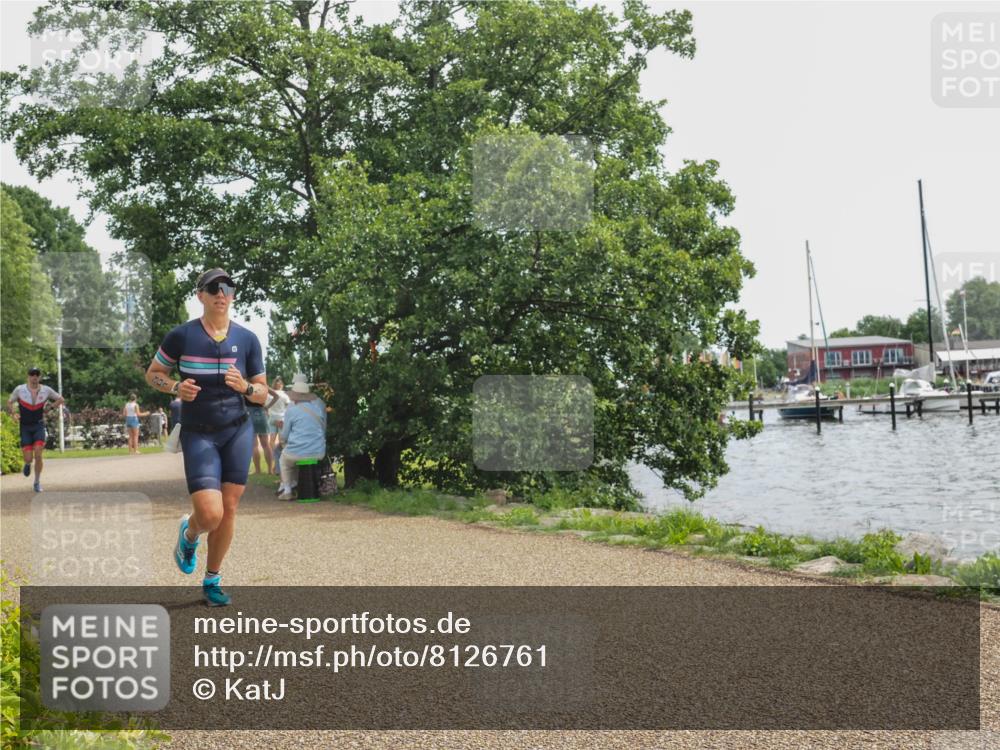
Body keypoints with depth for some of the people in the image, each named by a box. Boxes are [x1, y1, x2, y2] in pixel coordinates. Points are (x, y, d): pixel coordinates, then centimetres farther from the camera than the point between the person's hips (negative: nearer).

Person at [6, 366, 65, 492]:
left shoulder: (46, 390, -2)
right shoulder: (19, 390, -3)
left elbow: (61, 399, 12)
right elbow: (9, 402, 11)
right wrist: (13, 414, -5)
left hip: (39, 426, 0)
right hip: (25, 427, 0)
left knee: (38, 455, -12)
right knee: (28, 458, -5)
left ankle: (37, 482, 6)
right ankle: (27, 464, 35)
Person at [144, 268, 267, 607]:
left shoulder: (248, 339, -1)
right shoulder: (181, 336, -7)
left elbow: (262, 394, 4)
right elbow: (152, 374, 7)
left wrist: (244, 387, -18)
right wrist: (176, 387, -13)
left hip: (238, 430, 3)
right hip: (198, 434, -3)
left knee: (229, 509, 5)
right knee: (210, 514, -14)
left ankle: (213, 580, 25)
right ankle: (188, 533, 25)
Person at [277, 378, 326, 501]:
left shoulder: (291, 410, -6)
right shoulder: (320, 406, 5)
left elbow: (284, 436, 1)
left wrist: (283, 442, 23)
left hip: (297, 453, -4)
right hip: (319, 452, 4)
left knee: (285, 460, 31)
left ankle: (287, 490, 25)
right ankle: (293, 486, 38)